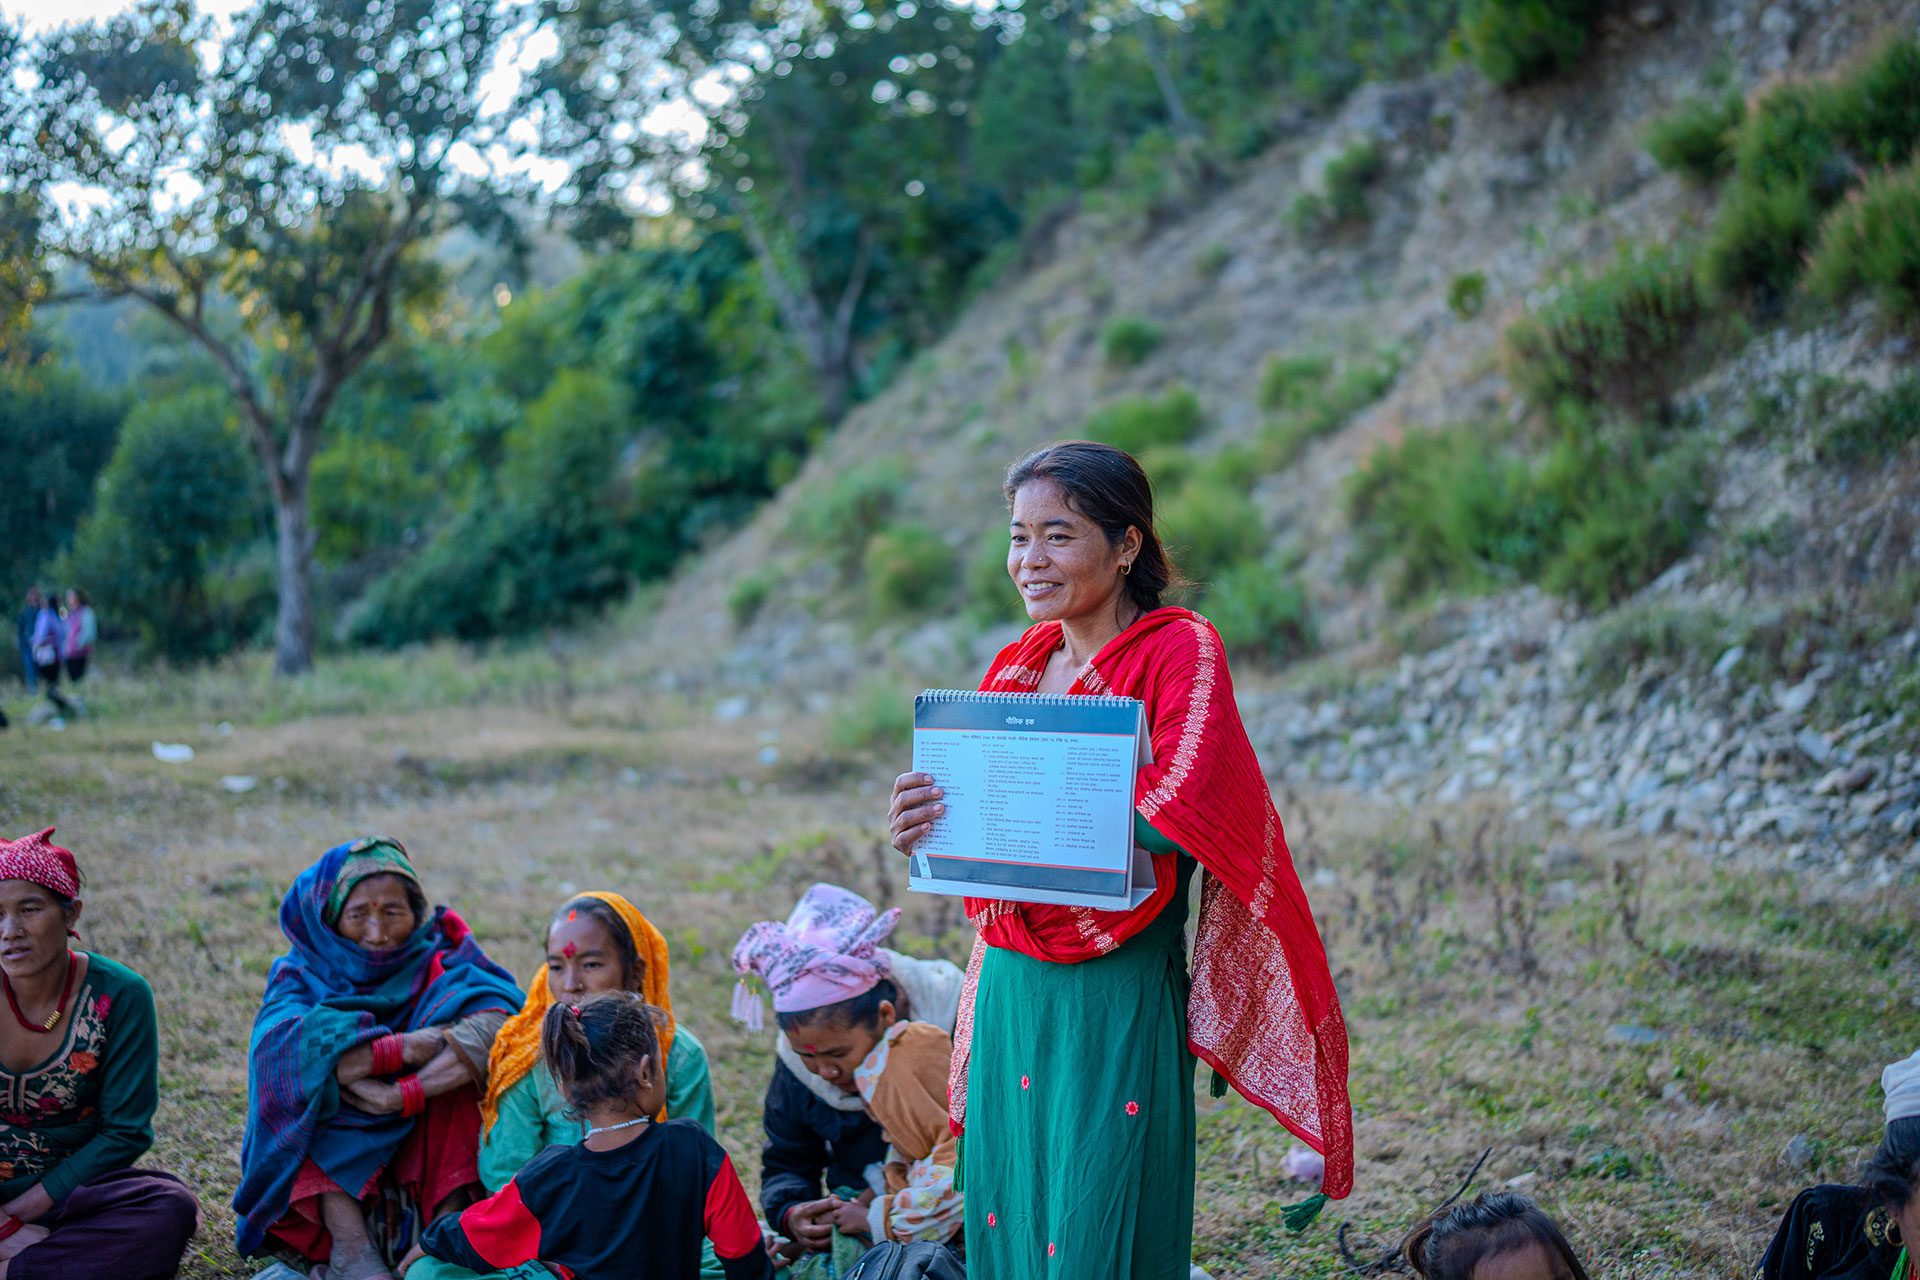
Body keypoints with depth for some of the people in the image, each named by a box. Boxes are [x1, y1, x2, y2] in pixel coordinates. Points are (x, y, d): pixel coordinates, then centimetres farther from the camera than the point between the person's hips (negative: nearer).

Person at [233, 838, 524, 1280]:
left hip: (426, 1156, 0)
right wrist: (401, 1050, -28)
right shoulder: (303, 975, 3)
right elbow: (282, 1049, -22)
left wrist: (399, 1098, -30)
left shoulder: (442, 960, 3)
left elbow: (498, 1020, -22)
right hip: (330, 1153, 0)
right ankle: (350, 1243, -33)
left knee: (459, 1057, -20)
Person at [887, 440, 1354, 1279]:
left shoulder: (1179, 651, -8)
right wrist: (925, 827, -12)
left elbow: (1172, 816, -21)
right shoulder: (1021, 666, 11)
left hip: (1120, 998, -6)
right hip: (1011, 992, 6)